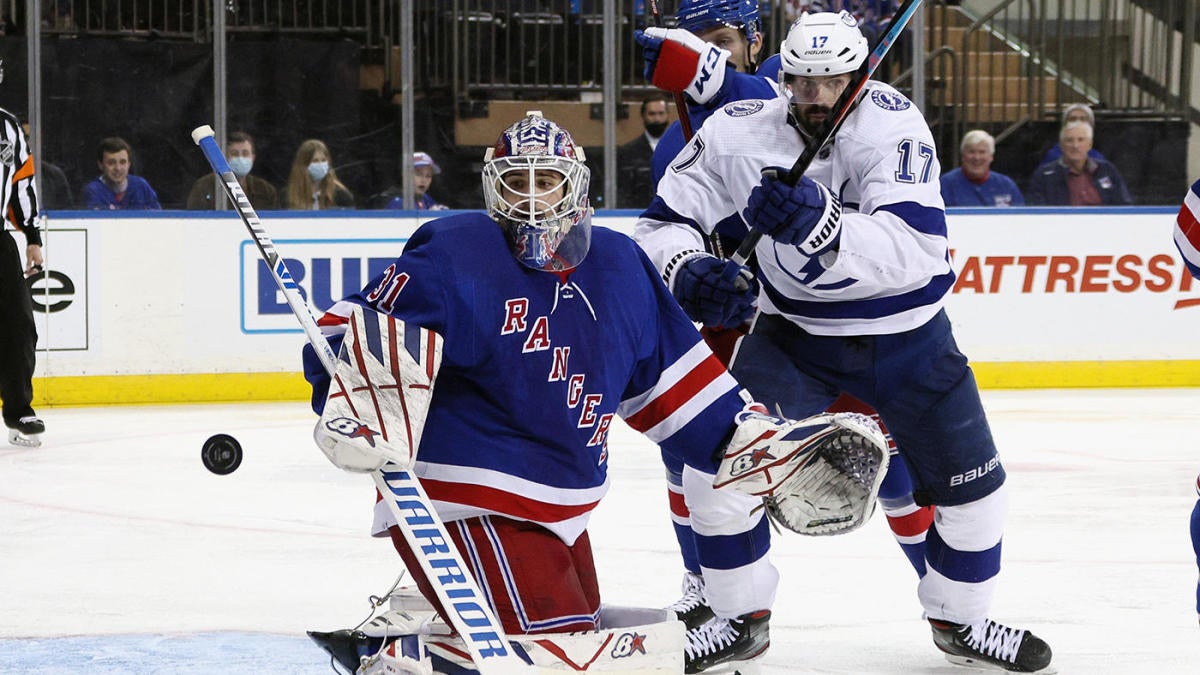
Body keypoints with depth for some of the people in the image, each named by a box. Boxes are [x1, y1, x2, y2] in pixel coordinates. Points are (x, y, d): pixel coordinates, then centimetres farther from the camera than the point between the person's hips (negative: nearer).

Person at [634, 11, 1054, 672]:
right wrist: (688, 270, -33)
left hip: (906, 337, 0)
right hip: (794, 332, 0)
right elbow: (662, 222, -10)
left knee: (971, 488, 7)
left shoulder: (891, 123, -25)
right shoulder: (740, 133, -17)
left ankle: (959, 621, 33)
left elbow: (917, 247, -38)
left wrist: (822, 226, -54)